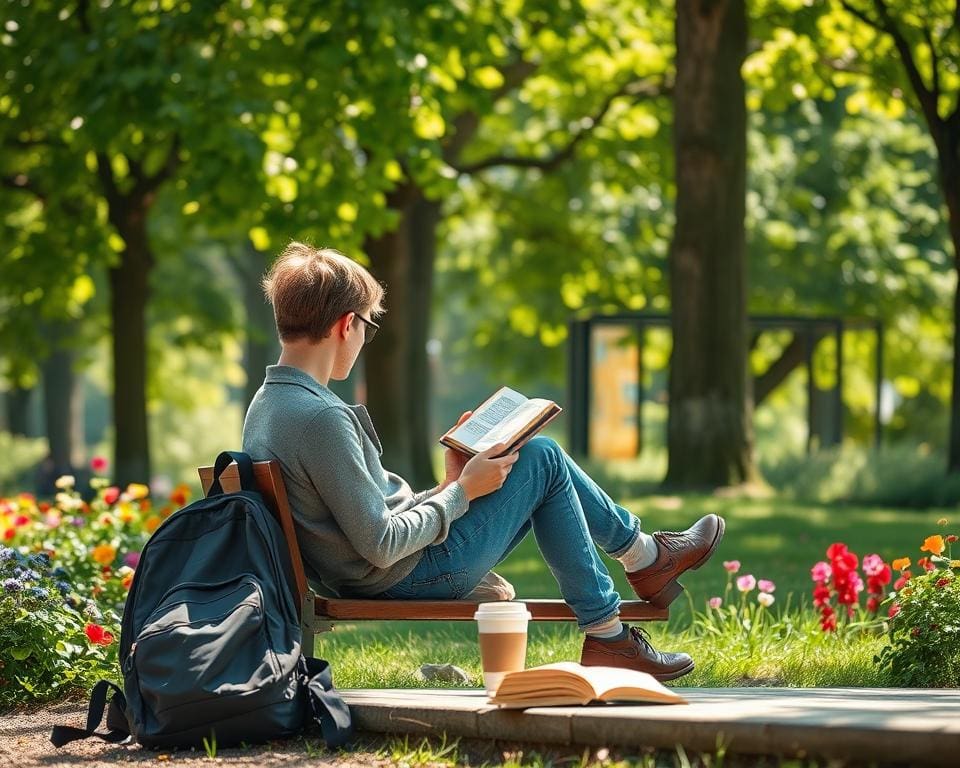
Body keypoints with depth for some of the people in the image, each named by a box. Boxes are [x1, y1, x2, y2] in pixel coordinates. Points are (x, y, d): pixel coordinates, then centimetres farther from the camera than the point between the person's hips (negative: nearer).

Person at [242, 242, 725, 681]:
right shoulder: (322, 419, -28)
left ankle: (643, 555, 34)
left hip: (370, 580, 10)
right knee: (541, 461, 6)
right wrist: (461, 492, -14)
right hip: (409, 576, -10)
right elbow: (381, 545, -27)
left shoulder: (264, 407, 4)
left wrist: (446, 488, 10)